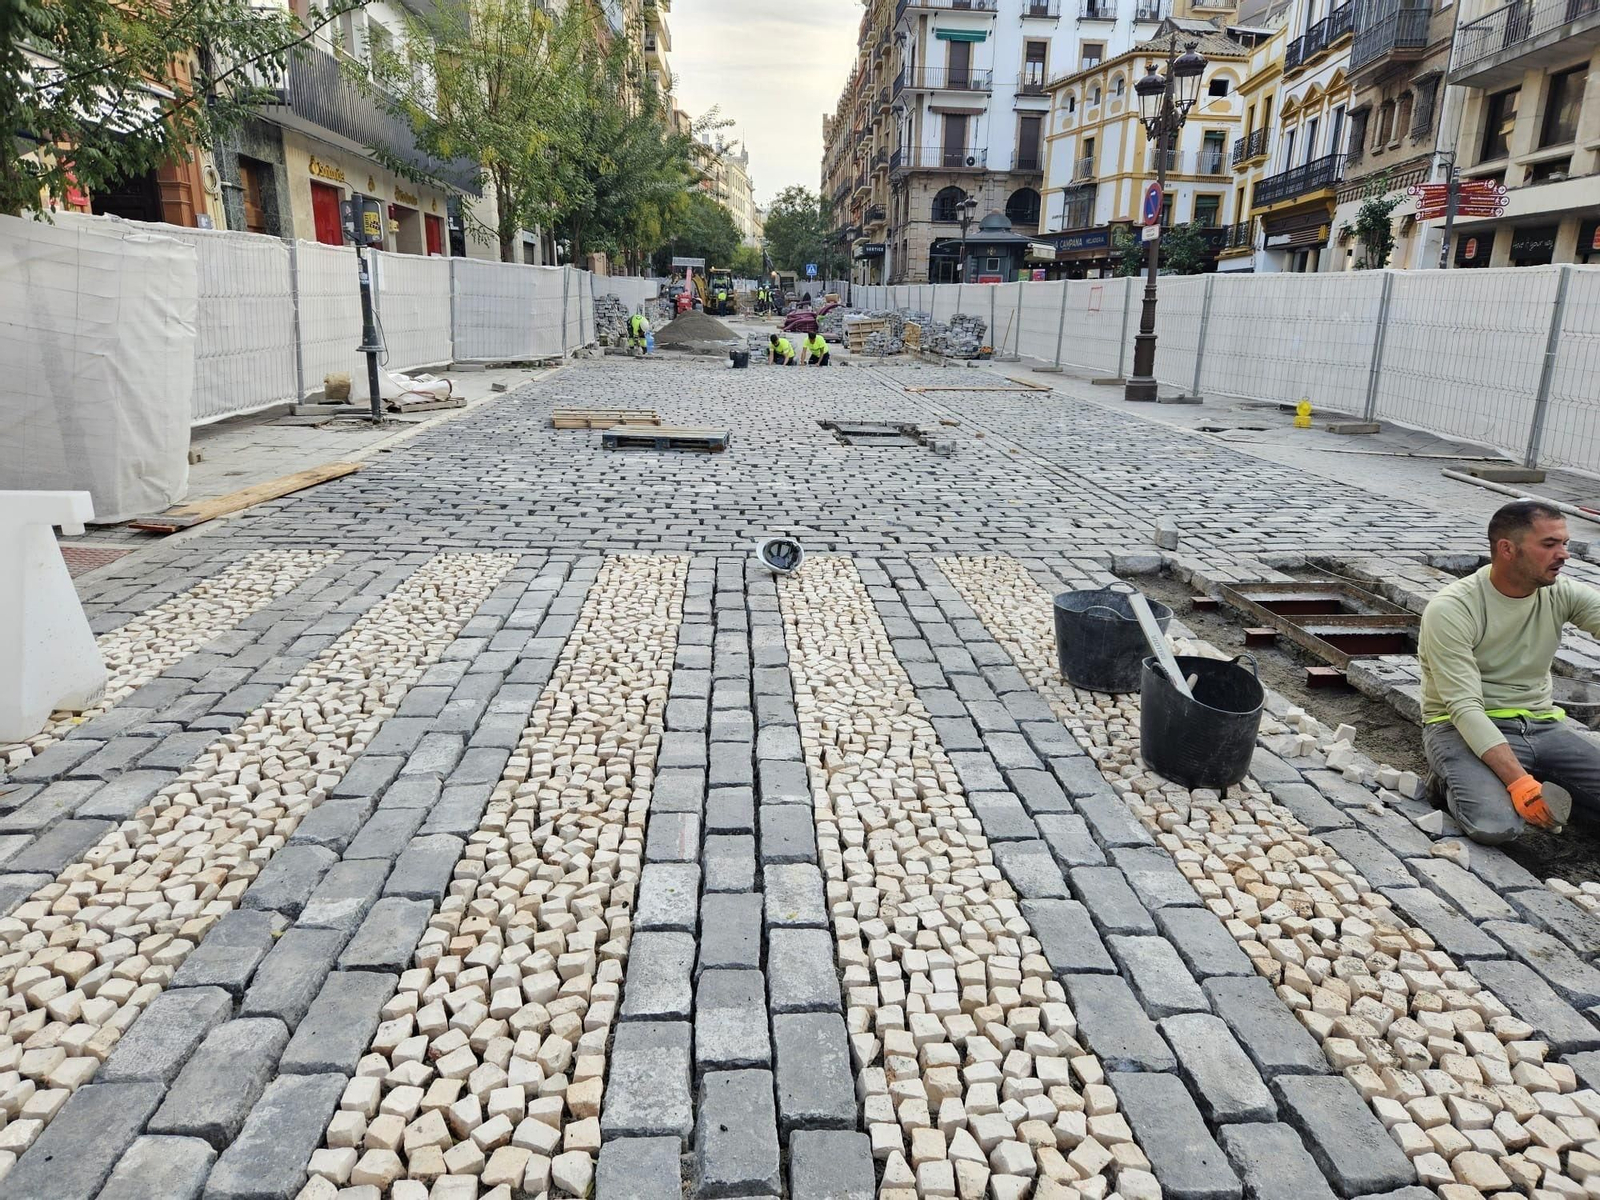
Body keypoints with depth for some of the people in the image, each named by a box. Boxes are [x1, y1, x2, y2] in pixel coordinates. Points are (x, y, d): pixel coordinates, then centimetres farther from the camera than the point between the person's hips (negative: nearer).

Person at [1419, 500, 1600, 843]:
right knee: (1496, 825, -31)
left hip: (1540, 725, 6)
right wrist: (1520, 781, -31)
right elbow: (1465, 708, -22)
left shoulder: (1563, 595, 1)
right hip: (1463, 729, -6)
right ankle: (1454, 783, 2)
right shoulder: (1451, 609, -18)